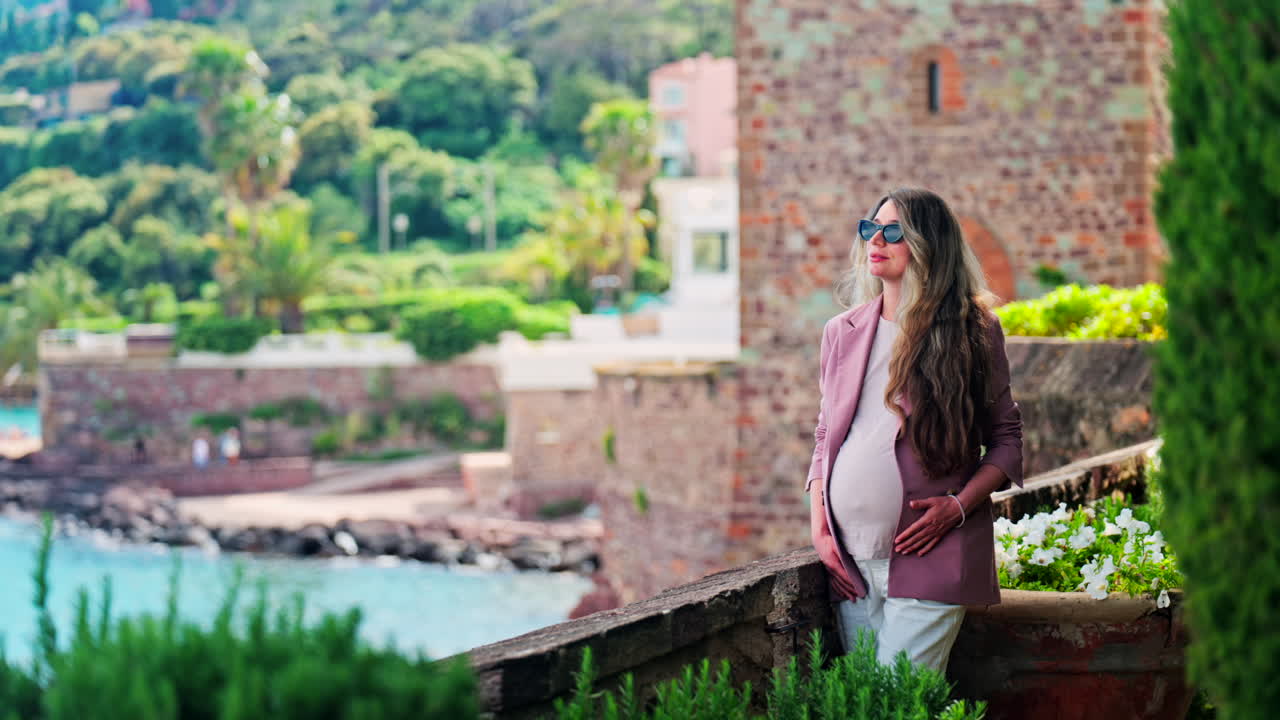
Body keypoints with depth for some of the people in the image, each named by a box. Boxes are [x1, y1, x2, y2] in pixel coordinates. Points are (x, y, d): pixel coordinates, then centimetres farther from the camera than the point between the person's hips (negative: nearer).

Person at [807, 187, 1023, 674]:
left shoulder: (972, 333, 1)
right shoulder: (841, 333, 12)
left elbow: (1006, 438, 6)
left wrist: (958, 506, -9)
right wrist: (818, 525, 6)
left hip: (927, 558, -4)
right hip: (849, 560, 4)